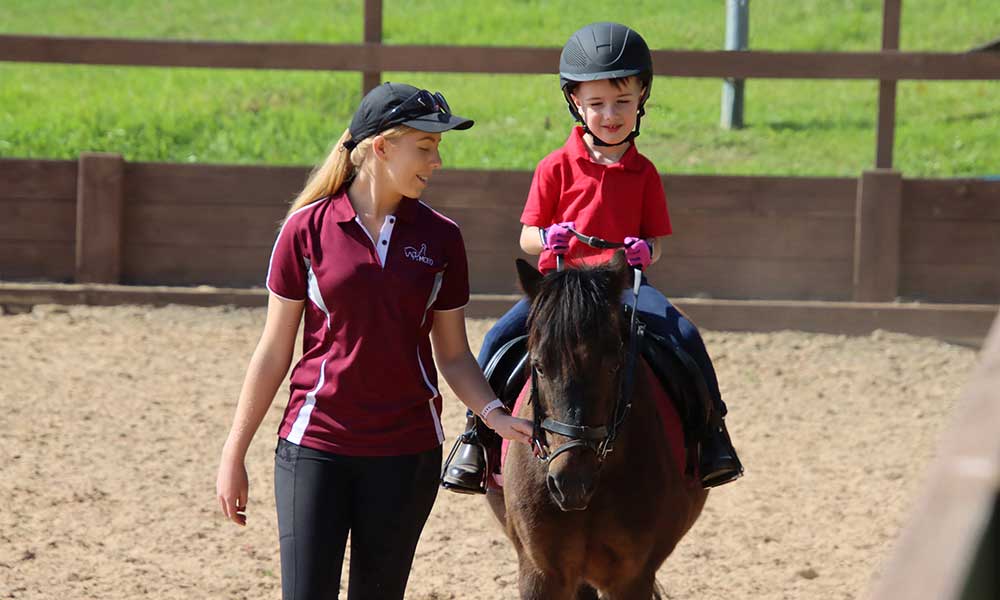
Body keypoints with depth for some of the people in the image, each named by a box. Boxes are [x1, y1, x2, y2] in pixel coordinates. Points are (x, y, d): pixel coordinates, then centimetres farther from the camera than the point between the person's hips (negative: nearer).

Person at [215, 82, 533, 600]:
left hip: (406, 451, 2)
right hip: (315, 443, -2)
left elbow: (453, 354, 8)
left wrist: (493, 413, -11)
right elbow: (274, 352, 1)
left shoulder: (440, 238, 3)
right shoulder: (307, 228, -3)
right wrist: (234, 455, 2)